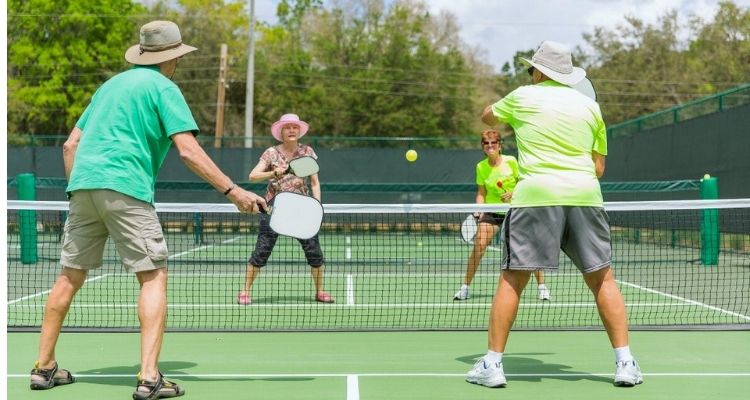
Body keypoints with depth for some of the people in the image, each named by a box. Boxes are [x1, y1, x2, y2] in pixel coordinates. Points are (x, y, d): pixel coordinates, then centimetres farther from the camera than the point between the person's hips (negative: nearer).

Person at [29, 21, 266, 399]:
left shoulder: (111, 84, 24)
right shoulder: (164, 88, 2)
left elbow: (71, 145, 23)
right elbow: (188, 151, -10)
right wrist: (233, 190, -11)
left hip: (83, 184, 7)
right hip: (126, 189, -7)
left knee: (70, 276, 15)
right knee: (154, 277, -4)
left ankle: (44, 367, 21)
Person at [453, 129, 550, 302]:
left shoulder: (511, 161, -9)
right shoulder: (481, 167, -2)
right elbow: (481, 192, 4)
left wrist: (513, 193, -20)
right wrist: (479, 209, -12)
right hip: (492, 211, 1)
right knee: (478, 244, -13)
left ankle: (542, 286, 7)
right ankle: (465, 287, -4)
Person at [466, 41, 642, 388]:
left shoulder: (523, 96, 10)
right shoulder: (590, 106, 16)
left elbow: (487, 116, 31)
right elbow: (598, 167, 17)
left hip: (536, 194, -2)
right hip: (585, 196, 2)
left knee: (512, 279, 3)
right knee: (602, 279, 9)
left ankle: (492, 364, 2)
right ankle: (625, 363, 6)